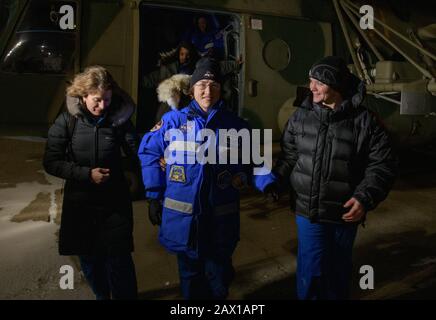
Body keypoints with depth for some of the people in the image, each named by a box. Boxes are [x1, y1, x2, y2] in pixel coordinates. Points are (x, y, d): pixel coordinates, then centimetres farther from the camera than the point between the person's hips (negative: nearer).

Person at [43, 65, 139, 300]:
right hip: (80, 203, 1)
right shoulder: (67, 121, -6)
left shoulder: (119, 118, -5)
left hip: (115, 202, -1)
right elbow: (51, 162, -5)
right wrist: (86, 174, -15)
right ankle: (101, 295, 41)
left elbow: (137, 151, -6)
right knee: (89, 259, 16)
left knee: (118, 260, 0)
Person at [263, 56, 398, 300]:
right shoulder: (301, 116, -1)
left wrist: (365, 198, -19)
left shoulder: (364, 121, -9)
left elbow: (382, 165, -7)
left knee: (339, 269, 19)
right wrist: (276, 181, -9)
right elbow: (289, 156, 5)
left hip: (346, 213, -1)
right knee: (311, 270, 4)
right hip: (309, 210, 1)